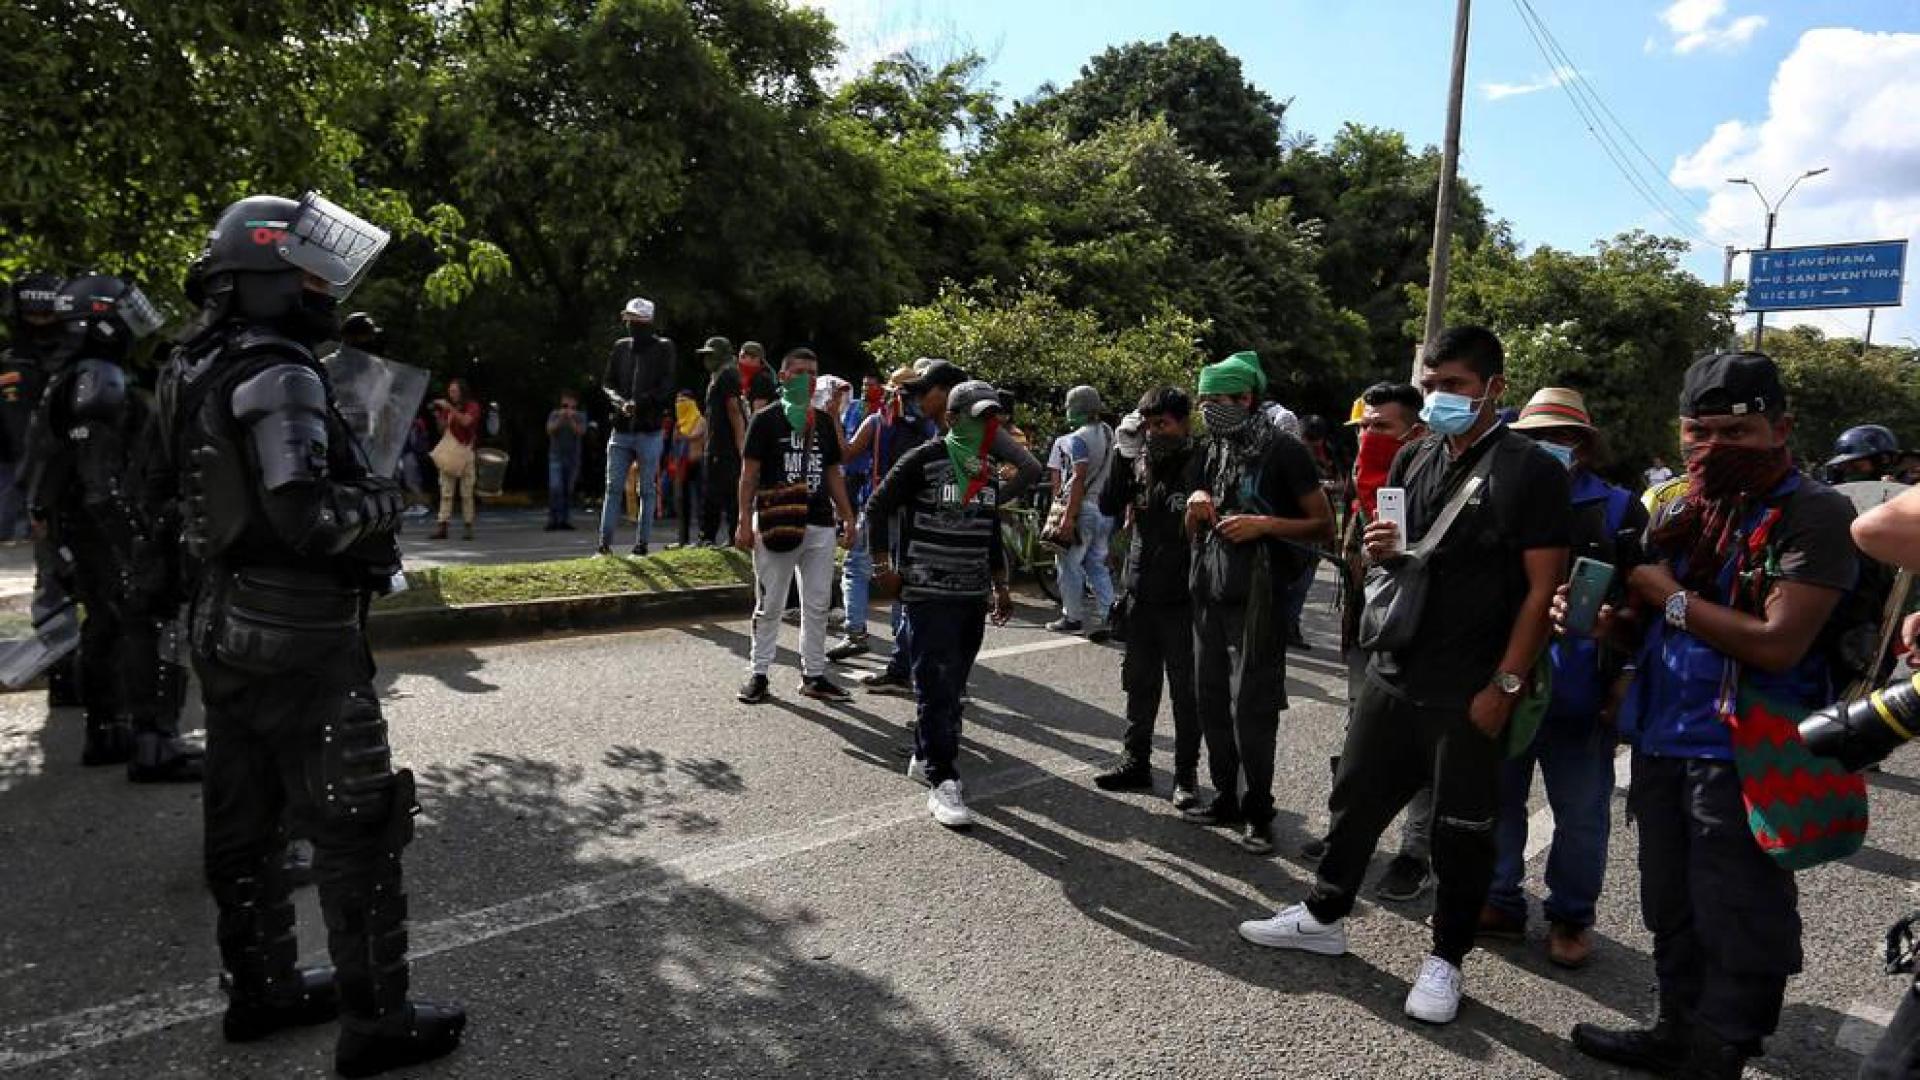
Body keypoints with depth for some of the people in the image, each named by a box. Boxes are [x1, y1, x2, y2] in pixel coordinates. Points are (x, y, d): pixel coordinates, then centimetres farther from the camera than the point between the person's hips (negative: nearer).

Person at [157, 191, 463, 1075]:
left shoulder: (195, 368, 9)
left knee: (244, 818, 18)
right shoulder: (276, 373, -20)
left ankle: (259, 987, 34)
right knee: (357, 825, 0)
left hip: (226, 628, 10)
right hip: (300, 638, -9)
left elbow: (183, 488, 17)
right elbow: (307, 515, -28)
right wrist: (384, 499, -9)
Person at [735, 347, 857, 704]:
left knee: (817, 604, 8)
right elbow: (749, 472, -4)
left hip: (820, 524, 5)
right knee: (769, 605, 3)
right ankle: (758, 673, 14)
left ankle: (813, 674, 17)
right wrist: (745, 521, -11)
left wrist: (848, 518, 11)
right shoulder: (766, 419, -1)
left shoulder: (824, 421, 13)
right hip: (776, 525, -5)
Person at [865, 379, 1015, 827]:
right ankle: (942, 781, -6)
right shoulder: (923, 461, -9)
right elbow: (878, 505, -5)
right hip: (929, 593, -7)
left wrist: (1000, 587, 21)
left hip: (974, 595, 7)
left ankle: (925, 757, 27)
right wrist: (883, 561, -8)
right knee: (936, 686, -9)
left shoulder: (989, 472, 13)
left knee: (953, 685, 12)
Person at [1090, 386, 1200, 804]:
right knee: (1139, 680, 16)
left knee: (1186, 689, 7)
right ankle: (1135, 761, 29)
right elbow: (1109, 506, 0)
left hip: (1183, 597, -6)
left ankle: (1186, 773, 19)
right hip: (1142, 592, 6)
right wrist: (1122, 454, -6)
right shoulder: (1140, 462, 5)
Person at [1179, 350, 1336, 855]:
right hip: (1209, 591, 7)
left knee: (1251, 706, -4)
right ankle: (1226, 799, 24)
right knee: (1211, 700, 10)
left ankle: (1259, 813, 9)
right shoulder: (1210, 455, 13)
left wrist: (1263, 524, -20)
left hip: (1257, 597, -7)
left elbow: (1324, 526, -8)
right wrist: (1195, 503, -1)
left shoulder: (1282, 450, -8)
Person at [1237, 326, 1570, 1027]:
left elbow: (1542, 589, -12)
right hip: (1392, 672, 6)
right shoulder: (1412, 460, 10)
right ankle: (1325, 917, 31)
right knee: (1354, 797, 14)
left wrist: (1505, 686, -16)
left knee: (1461, 830, 9)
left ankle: (1445, 959, 25)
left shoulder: (1531, 470, -9)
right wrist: (1377, 551, -6)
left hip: (1471, 691, -6)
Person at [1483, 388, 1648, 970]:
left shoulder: (1620, 510, 0)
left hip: (1580, 693, -2)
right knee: (1497, 800, 13)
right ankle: (1499, 901, 28)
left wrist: (1624, 673, -7)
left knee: (1581, 816, 9)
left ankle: (1571, 916, 26)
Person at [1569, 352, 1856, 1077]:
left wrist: (1670, 595, -14)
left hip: (1746, 754, -7)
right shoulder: (1676, 510, 8)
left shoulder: (1816, 515, -13)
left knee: (1737, 924, 8)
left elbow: (1777, 643, -24)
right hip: (1660, 739, 7)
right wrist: (1600, 618, -6)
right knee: (1671, 907, 20)